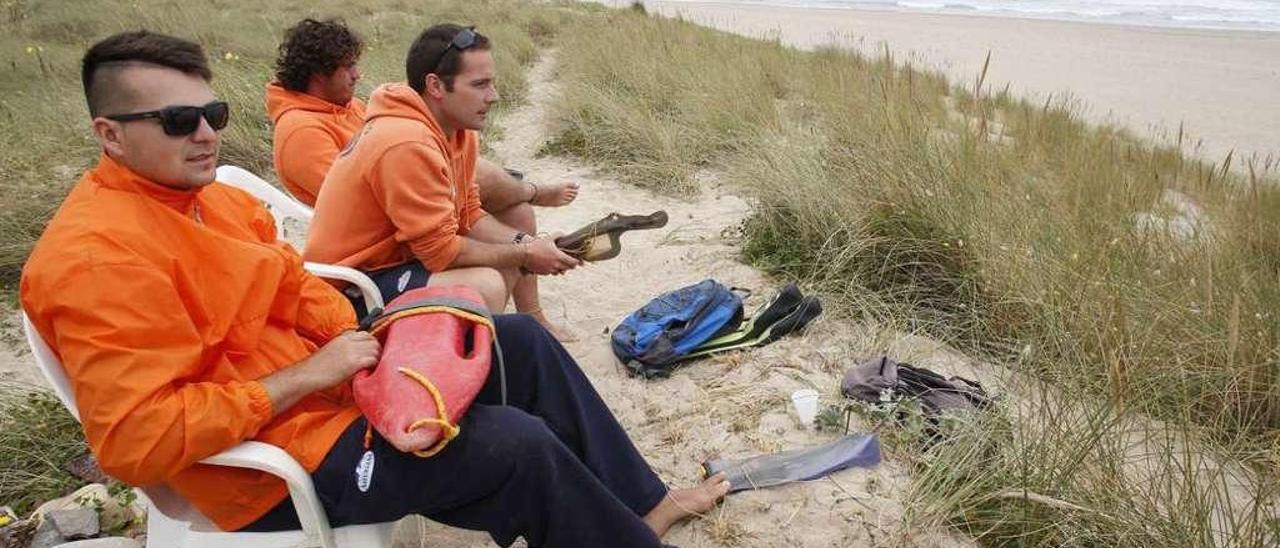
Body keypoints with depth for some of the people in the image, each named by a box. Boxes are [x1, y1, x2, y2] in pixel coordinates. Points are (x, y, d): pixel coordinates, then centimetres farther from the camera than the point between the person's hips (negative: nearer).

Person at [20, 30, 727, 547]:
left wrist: (357, 347, -11)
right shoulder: (98, 256, -22)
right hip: (277, 460, -9)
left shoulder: (214, 198, 6)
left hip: (325, 375, 9)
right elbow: (136, 440, -27)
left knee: (521, 339, 5)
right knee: (519, 444, -19)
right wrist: (307, 375, -25)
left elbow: (297, 285, 9)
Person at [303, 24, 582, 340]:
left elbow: (469, 216, 4)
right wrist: (524, 255, -15)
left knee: (518, 215, 11)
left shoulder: (459, 129, 0)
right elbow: (442, 252, -25)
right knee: (486, 286, -31)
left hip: (398, 253, 10)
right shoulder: (408, 145, -28)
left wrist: (526, 244, -11)